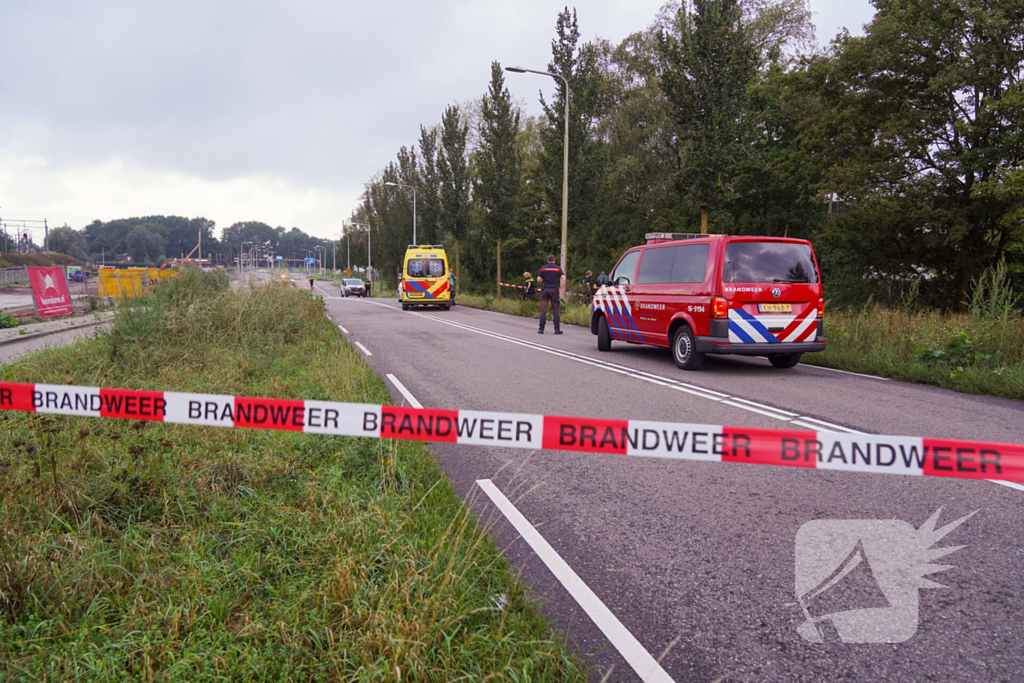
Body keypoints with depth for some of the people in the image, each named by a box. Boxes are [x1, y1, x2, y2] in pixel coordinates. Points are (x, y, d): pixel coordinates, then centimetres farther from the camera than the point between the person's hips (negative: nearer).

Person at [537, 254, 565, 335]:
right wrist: (561, 288, 0)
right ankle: (557, 329, 3)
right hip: (554, 290, 0)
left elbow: (539, 279, -1)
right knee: (555, 309, 5)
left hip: (545, 289, 0)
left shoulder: (543, 268, 5)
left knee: (543, 310, 1)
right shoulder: (558, 268, 3)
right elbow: (563, 278, -7)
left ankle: (541, 329, -1)